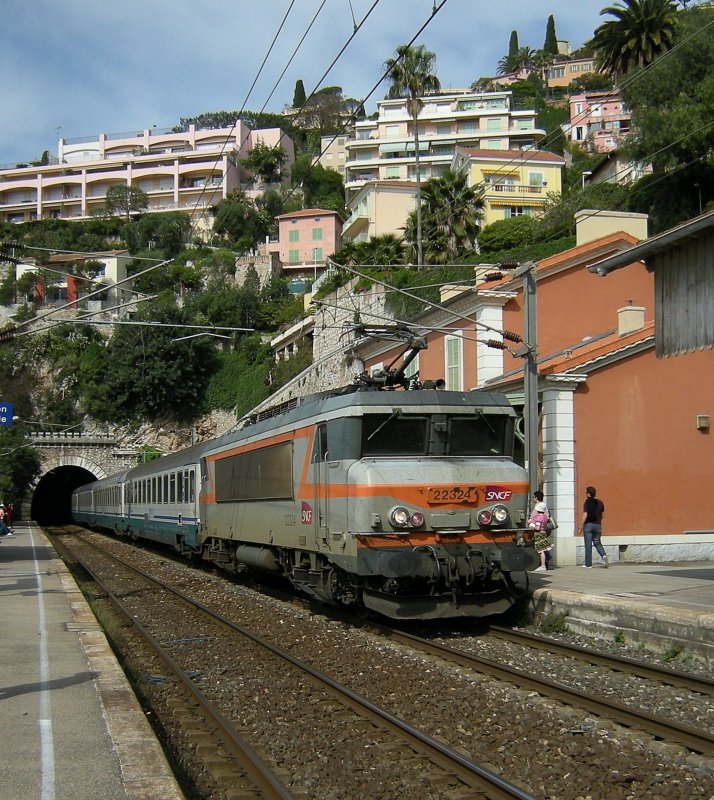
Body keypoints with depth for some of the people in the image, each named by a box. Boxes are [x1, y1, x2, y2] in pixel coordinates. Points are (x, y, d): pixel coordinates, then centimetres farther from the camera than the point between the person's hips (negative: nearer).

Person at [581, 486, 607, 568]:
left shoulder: (587, 502, -9)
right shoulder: (600, 503, 6)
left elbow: (585, 515, -14)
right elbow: (602, 514, 14)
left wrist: (581, 526, -9)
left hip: (588, 525, -5)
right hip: (597, 525, 5)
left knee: (588, 545, 1)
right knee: (597, 543, 16)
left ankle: (588, 564, 2)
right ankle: (604, 555, -10)